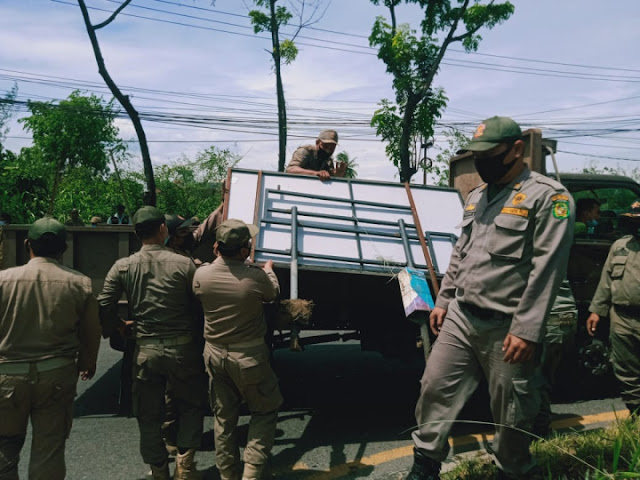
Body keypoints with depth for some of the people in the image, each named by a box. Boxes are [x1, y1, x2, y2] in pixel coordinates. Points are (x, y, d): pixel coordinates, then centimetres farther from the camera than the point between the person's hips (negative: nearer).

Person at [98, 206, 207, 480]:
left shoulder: (123, 267, -4)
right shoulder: (184, 264, -10)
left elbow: (104, 306, -4)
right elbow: (199, 303, -4)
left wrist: (116, 327, 14)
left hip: (145, 349, 2)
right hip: (181, 347, -1)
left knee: (148, 414, 16)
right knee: (191, 405, 19)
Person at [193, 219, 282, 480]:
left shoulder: (201, 275, -11)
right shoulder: (256, 277, -20)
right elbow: (273, 294, 2)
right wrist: (268, 270, 23)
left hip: (214, 354, 4)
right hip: (248, 356, -4)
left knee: (223, 417, 18)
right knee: (265, 411, 16)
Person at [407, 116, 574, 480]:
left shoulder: (548, 196, -10)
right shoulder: (477, 195, 14)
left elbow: (547, 269, -17)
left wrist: (527, 330, -21)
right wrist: (444, 300, 17)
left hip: (506, 328, -6)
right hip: (460, 317, 7)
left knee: (511, 413, 9)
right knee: (435, 387, 8)